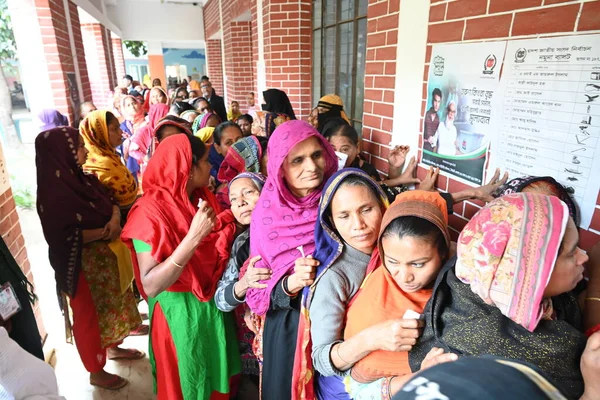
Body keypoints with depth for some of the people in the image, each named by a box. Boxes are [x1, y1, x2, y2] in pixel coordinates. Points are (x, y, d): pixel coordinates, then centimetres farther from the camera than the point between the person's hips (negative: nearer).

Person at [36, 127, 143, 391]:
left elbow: (111, 201, 6)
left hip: (107, 256, 8)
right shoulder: (53, 191, -21)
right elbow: (63, 236, -25)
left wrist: (115, 220, -14)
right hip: (83, 265, -8)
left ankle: (113, 347, 46)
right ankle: (96, 372, 29)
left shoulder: (83, 177, 3)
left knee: (114, 303, 22)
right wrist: (104, 231, -23)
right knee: (90, 314, 9)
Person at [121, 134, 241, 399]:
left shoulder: (203, 198, -2)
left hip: (213, 306, 6)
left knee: (217, 378, 26)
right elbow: (150, 285, -28)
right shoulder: (151, 210, -22)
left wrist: (227, 225, -13)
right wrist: (193, 237, -36)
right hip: (179, 315, -6)